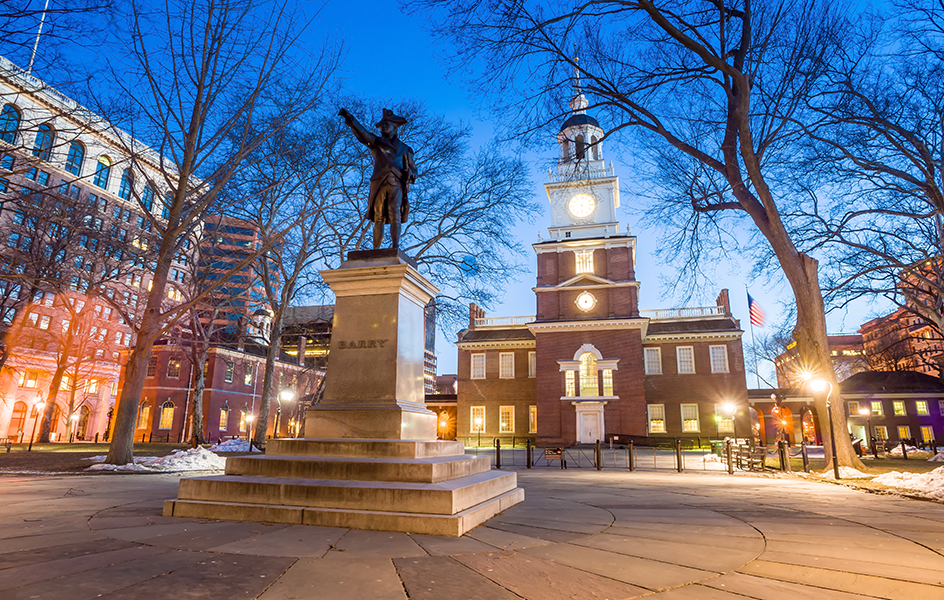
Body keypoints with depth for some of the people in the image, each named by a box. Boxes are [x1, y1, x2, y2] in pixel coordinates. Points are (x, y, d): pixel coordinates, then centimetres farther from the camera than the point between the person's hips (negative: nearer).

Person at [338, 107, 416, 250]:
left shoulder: (405, 149, 23)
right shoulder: (376, 142, 22)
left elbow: (413, 169, 24)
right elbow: (361, 132, 5)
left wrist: (410, 175, 0)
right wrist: (350, 119, -11)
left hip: (396, 184, -1)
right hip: (379, 184, 1)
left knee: (395, 214, -18)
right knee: (378, 219, -5)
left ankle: (395, 246, -27)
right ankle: (376, 250, -7)